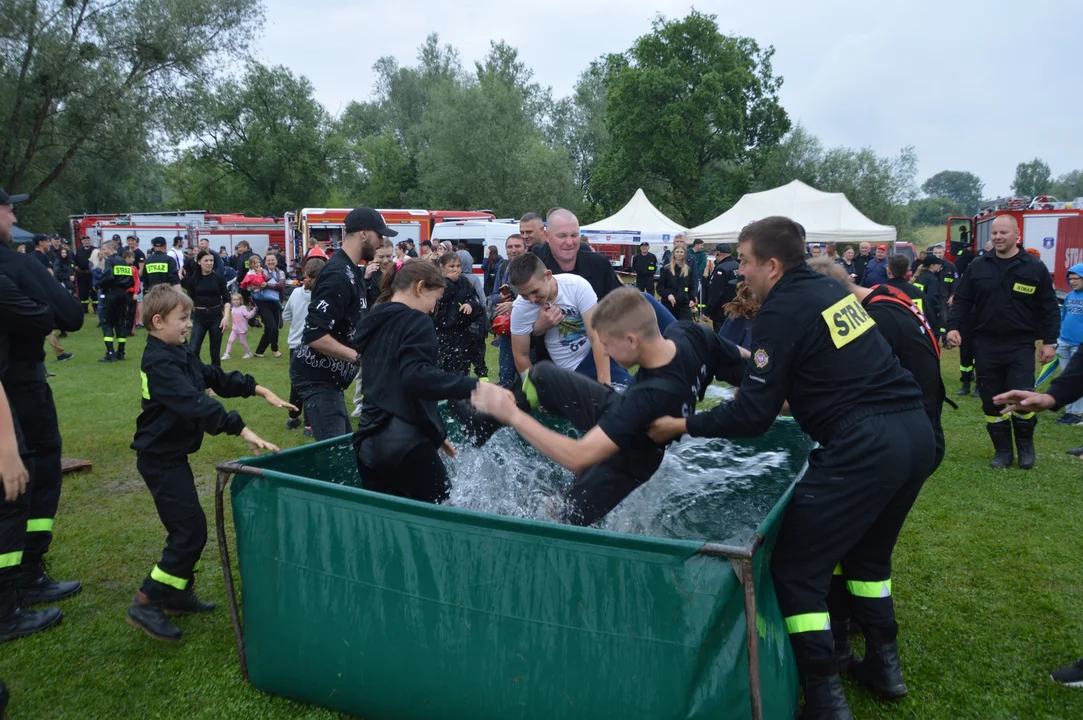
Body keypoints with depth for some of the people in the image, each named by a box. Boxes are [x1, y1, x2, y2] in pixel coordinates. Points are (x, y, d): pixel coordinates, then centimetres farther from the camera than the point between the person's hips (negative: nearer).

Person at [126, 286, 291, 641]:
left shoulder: (179, 355, 10)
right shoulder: (160, 363, -22)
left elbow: (215, 377, 14)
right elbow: (195, 403, -34)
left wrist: (259, 389, 4)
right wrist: (241, 429, -41)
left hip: (171, 454, 10)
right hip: (160, 458, -10)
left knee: (186, 527, 17)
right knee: (191, 531, -9)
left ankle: (179, 594, 30)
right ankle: (146, 604, 0)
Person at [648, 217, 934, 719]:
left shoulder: (782, 311, -10)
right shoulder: (832, 290, 14)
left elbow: (751, 417, -11)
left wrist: (681, 426, -1)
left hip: (866, 447, -9)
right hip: (915, 431, 10)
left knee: (796, 570, 2)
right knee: (867, 553, 27)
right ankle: (884, 667, 37)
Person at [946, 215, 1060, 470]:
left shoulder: (1034, 267, -1)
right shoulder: (977, 267, 5)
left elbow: (1049, 308, 2)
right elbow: (962, 301, 8)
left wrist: (1049, 341, -3)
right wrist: (953, 326, -8)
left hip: (1021, 346, -2)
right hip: (986, 345, 3)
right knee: (992, 402, 7)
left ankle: (1025, 446, 17)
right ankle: (1002, 451, 20)